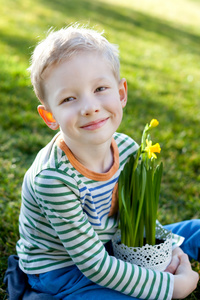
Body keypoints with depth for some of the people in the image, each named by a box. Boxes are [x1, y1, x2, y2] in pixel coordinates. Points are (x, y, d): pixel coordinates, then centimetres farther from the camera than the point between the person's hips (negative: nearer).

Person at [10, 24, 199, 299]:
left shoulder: (127, 148, -15)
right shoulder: (54, 179, -34)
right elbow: (94, 265, -28)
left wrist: (168, 249, -11)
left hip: (110, 243, 6)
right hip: (62, 269, -6)